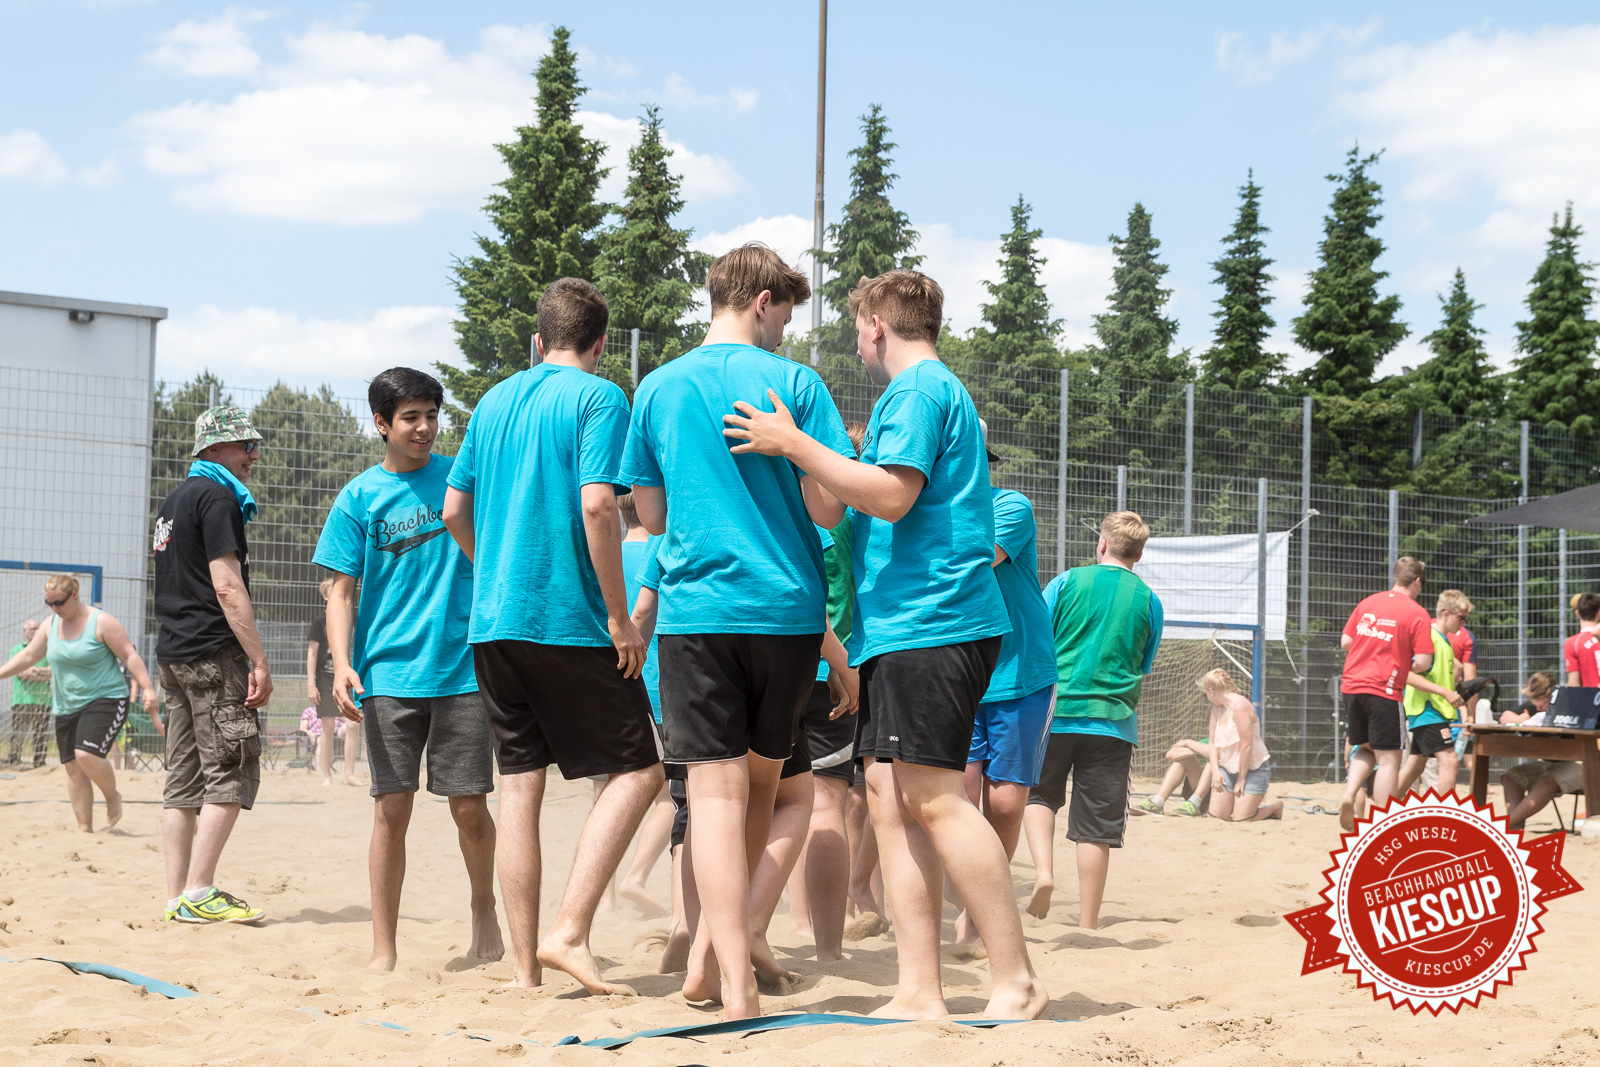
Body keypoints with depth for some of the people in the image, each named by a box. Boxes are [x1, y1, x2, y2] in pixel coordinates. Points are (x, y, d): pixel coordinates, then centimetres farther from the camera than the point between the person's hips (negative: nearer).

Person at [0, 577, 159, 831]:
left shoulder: (102, 622, -10)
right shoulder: (51, 625, 8)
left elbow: (129, 656, -11)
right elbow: (28, 656, 15)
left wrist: (148, 688, -18)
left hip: (105, 700, -7)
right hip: (66, 706, 7)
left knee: (87, 755, -24)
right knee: (73, 766, 4)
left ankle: (113, 797, 3)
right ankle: (85, 828, 11)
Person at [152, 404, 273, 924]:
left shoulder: (174, 500, 21)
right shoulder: (217, 497, -10)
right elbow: (227, 587, -17)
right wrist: (259, 661, -18)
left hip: (173, 655, 10)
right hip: (214, 652, -10)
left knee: (185, 778, 8)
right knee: (233, 772, -8)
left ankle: (178, 896, 8)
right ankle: (198, 892, -11)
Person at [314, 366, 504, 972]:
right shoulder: (359, 498, 4)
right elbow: (342, 591, 3)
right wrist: (342, 664, -12)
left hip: (463, 669, 1)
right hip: (389, 674, -1)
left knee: (469, 807, 1)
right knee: (392, 808, -2)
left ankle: (484, 912, 27)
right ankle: (383, 951, 6)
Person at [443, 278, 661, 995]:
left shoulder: (494, 401, 15)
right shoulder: (598, 398, -5)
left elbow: (454, 511, 17)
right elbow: (596, 505, -17)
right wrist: (621, 615, -12)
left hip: (494, 622, 7)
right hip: (569, 620, -6)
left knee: (519, 787, 7)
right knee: (636, 771, 2)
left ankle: (525, 967, 7)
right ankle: (570, 932, -10)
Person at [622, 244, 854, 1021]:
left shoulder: (658, 390, 7)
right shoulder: (793, 383, -2)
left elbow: (651, 514, 12)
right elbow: (828, 507, -6)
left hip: (696, 610, 1)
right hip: (786, 608, 0)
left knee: (717, 791, -3)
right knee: (761, 781, 17)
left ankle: (735, 987, -11)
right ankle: (709, 956, 19)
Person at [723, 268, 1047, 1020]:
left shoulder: (917, 389, -6)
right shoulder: (939, 391, 26)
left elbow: (892, 495, -18)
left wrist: (793, 444, -15)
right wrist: (845, 458, 38)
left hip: (931, 620, -10)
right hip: (902, 627, 10)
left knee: (934, 798, -13)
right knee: (890, 799, 4)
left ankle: (1016, 981, -11)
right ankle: (919, 993, 2)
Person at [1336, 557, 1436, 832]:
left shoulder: (1367, 602, 10)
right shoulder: (1417, 614, -6)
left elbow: (1345, 642, 13)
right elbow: (1423, 663, -10)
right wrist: (1408, 667, 10)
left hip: (1351, 685, 6)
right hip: (1383, 690, -6)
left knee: (1366, 748, 24)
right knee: (1388, 758, 1)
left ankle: (1349, 796, 1)